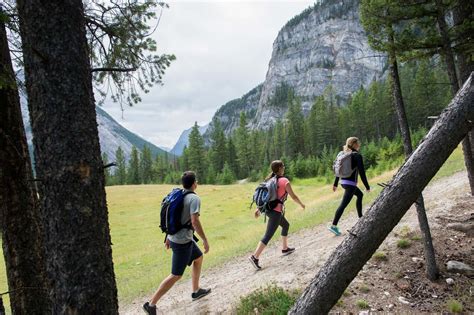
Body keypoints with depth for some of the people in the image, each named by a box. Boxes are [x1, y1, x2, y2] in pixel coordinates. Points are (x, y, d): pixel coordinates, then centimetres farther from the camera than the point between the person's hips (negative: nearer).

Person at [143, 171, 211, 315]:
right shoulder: (194, 198, -18)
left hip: (174, 237, 9)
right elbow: (195, 221, -27)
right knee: (176, 275, 3)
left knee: (198, 258, 25)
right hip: (182, 242, -9)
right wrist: (205, 240, -18)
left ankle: (196, 291, 37)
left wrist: (168, 237, 21)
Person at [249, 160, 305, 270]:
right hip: (276, 211, -8)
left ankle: (285, 248, 39)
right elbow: (293, 196, -4)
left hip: (269, 209, 8)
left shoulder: (270, 180, 8)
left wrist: (259, 209, 13)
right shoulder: (284, 181, -11)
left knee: (286, 225, 27)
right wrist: (301, 204, 13)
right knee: (268, 236, -5)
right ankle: (255, 257, -8)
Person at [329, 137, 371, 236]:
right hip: (350, 183, -8)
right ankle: (333, 226, -11)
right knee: (343, 204, -9)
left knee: (360, 195, 29)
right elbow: (362, 173, -14)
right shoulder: (357, 156, -12)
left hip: (344, 182, 9)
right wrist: (367, 187, -5)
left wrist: (335, 184, 18)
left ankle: (360, 217, 36)